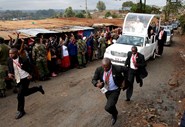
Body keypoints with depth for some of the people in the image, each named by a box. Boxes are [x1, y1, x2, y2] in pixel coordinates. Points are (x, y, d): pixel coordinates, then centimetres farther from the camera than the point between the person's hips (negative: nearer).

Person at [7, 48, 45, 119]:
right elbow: (9, 68, 12)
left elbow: (29, 67, -1)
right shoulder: (9, 60, -5)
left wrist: (30, 74, -13)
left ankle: (20, 111, 12)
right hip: (18, 80, 6)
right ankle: (38, 88, 43)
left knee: (20, 95, -9)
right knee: (25, 93, 20)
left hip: (25, 78, -6)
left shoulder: (23, 60, -17)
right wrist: (9, 73, -8)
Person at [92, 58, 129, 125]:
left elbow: (125, 70, -8)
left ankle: (114, 115, 21)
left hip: (115, 91, -4)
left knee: (108, 107, -16)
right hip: (106, 90, 4)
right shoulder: (99, 70, -22)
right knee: (111, 104, 28)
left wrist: (124, 79, -5)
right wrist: (97, 84, -33)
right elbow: (94, 79, -11)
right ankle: (115, 113, 63)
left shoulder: (117, 69, -30)